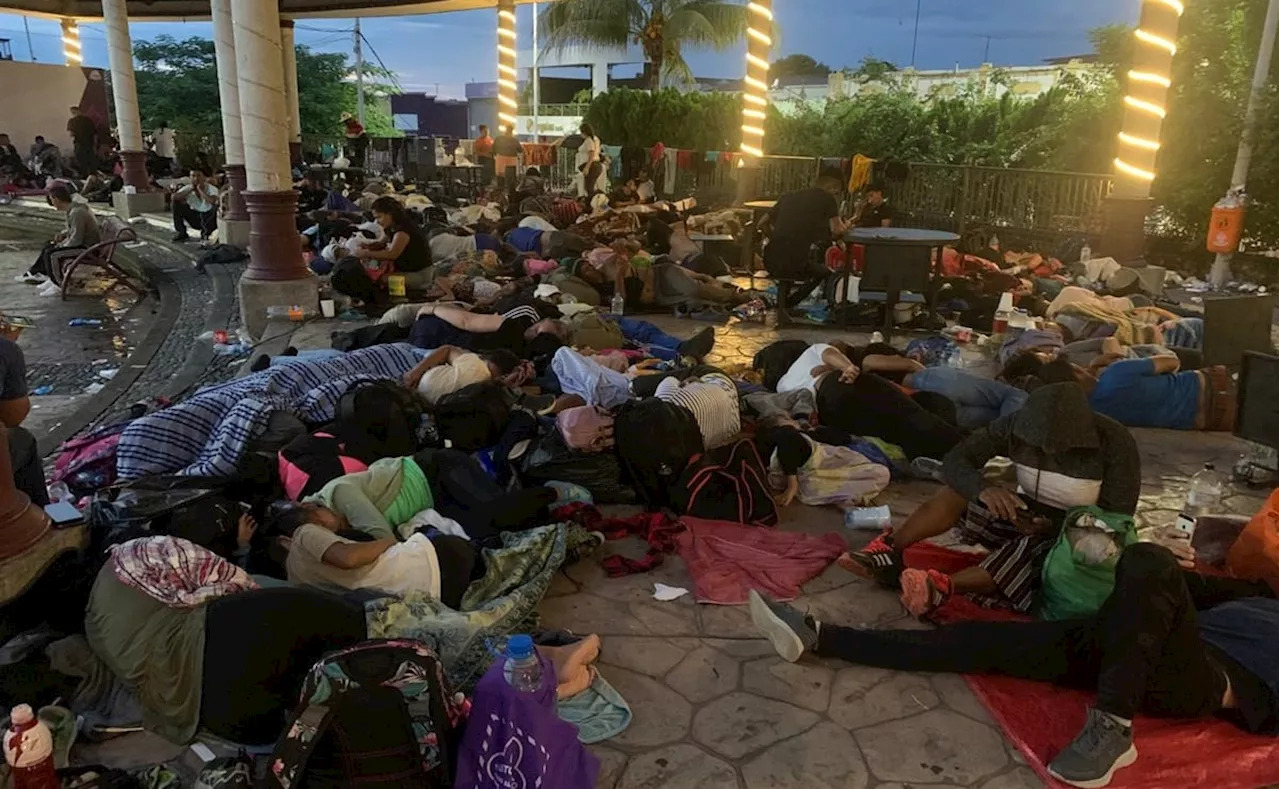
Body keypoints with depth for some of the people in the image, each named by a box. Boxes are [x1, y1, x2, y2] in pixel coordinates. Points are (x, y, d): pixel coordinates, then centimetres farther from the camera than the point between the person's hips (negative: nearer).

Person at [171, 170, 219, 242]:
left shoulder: (212, 188, -18)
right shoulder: (188, 188, -8)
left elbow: (212, 201, -41)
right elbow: (174, 197, -23)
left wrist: (200, 189, -29)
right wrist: (191, 189, -25)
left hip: (208, 219, -3)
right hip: (195, 219, 3)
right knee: (177, 202, -13)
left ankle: (205, 233, -11)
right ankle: (181, 233, 0)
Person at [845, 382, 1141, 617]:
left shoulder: (1115, 442, -20)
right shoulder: (1019, 424, -13)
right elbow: (955, 461, -17)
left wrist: (1051, 525, -34)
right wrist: (983, 488, -38)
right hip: (1028, 514, 4)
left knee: (1030, 548, -38)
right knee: (961, 489, -22)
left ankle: (944, 587, -55)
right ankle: (888, 550, -35)